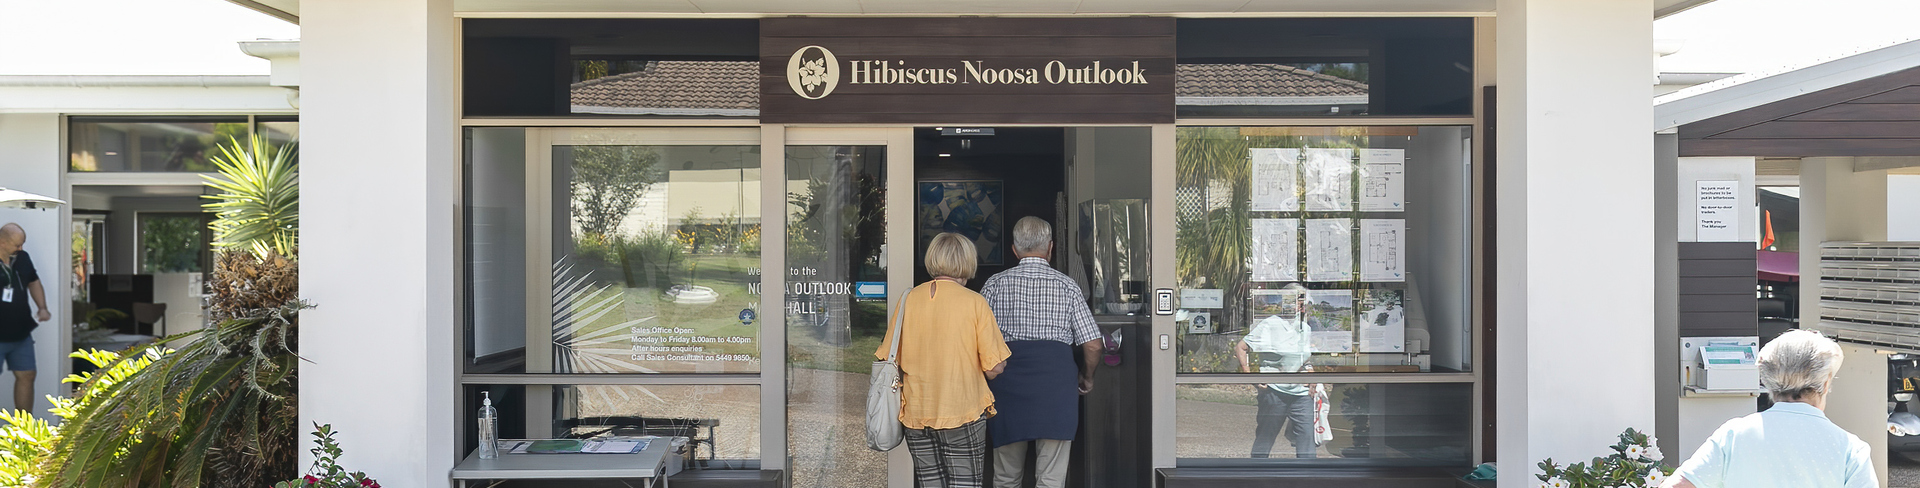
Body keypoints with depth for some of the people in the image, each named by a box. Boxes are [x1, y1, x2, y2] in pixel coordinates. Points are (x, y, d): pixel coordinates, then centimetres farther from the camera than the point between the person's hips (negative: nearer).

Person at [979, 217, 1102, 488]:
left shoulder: (995, 284, 7)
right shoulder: (1067, 286, 7)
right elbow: (1092, 345, 4)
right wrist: (1087, 377, 23)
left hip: (1007, 377, 1)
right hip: (1057, 374, -1)